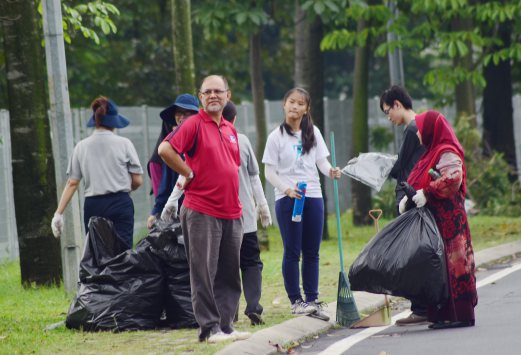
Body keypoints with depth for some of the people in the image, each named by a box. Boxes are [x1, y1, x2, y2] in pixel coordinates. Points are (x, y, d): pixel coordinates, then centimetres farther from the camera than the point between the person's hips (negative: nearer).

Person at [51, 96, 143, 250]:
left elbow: (72, 184, 1)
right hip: (120, 204, -2)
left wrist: (58, 213, 5)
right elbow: (138, 180, 1)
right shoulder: (123, 144, -2)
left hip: (92, 206, 2)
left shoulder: (81, 147, 4)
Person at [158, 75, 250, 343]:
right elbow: (165, 150, -18)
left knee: (229, 274, 9)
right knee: (204, 272, -3)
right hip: (201, 212, -7)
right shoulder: (194, 124, -7)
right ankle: (210, 328, -1)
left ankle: (226, 325, 14)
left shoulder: (230, 130, 15)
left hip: (231, 213, 7)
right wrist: (189, 174, -11)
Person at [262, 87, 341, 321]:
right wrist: (287, 189, -18)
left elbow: (322, 161, 4)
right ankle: (296, 301, 5)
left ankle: (312, 300, 12)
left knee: (312, 252, 6)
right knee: (292, 251, -1)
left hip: (313, 196, 3)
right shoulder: (276, 137, -1)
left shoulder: (313, 133, 8)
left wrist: (331, 171, -18)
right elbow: (270, 172, -3)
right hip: (287, 199, -3)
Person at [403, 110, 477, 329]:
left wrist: (426, 194, -22)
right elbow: (420, 183, 23)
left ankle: (462, 314, -8)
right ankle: (444, 315, 11)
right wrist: (409, 197, 5)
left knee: (452, 262, -9)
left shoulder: (447, 153, -10)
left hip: (447, 219, -10)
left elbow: (453, 179, -24)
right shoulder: (432, 153, 21)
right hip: (434, 220, 10)